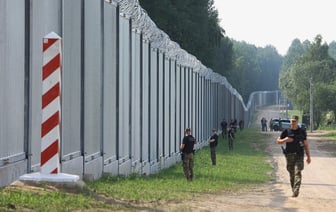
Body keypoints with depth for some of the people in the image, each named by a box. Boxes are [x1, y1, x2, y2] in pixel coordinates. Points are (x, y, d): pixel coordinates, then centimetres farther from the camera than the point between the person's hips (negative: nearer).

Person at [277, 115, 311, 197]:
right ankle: (293, 190, 18)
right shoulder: (286, 131, 5)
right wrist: (285, 140, -11)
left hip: (299, 155, -2)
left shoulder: (302, 132, 5)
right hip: (289, 155, 2)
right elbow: (278, 141, 10)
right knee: (291, 174, 6)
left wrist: (308, 156, 6)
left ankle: (296, 190, -25)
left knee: (297, 172, -15)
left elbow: (306, 145, 9)